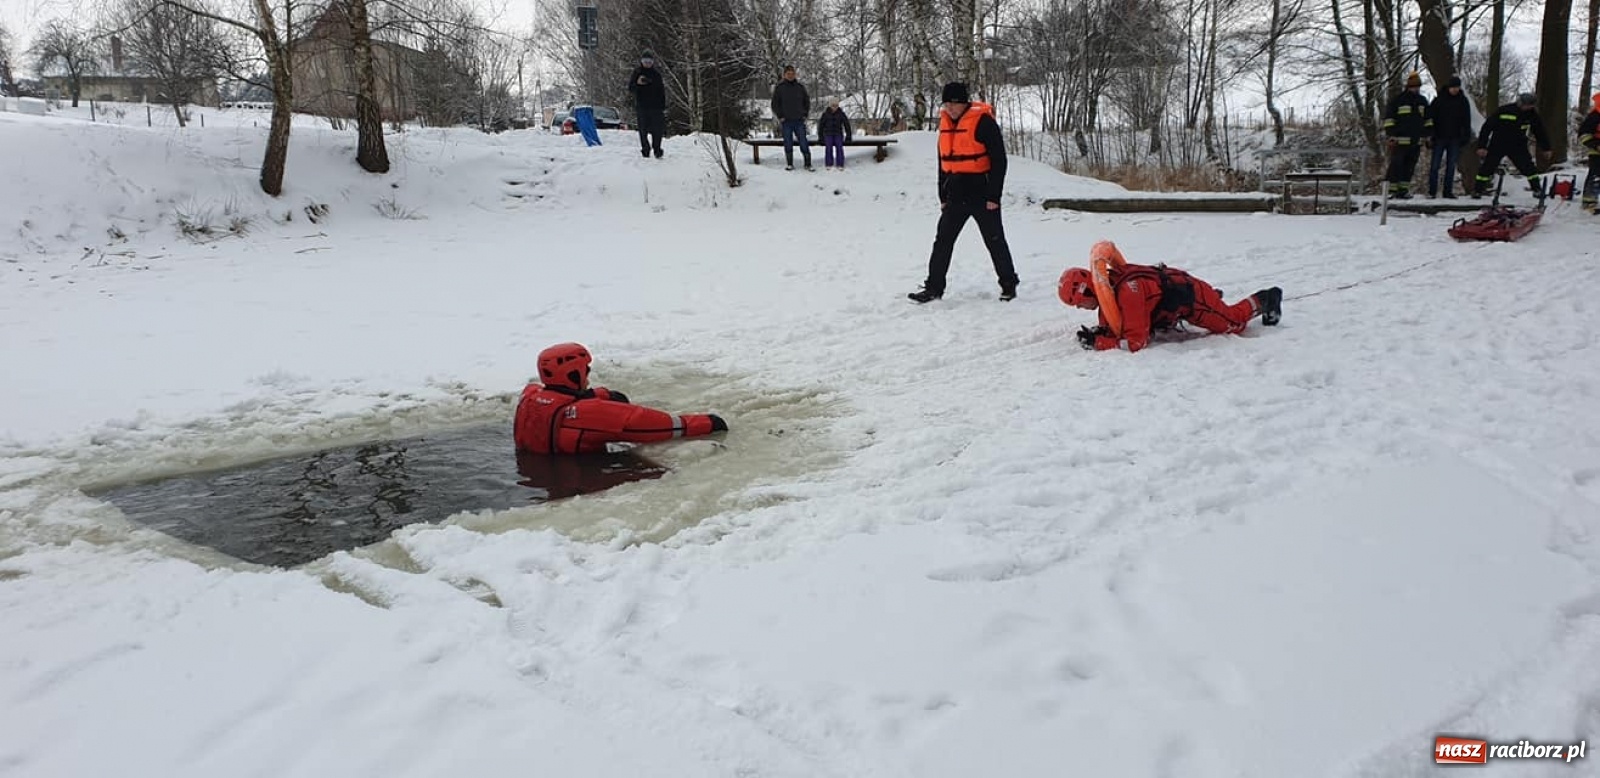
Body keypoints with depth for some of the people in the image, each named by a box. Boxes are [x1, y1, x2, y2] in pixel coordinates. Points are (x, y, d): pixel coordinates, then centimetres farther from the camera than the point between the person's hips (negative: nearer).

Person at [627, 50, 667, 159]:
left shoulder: (656, 74, 10)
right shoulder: (637, 73, 5)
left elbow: (661, 91, 11)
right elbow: (630, 88, 3)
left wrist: (663, 106, 5)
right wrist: (637, 83, -19)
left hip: (655, 105, 1)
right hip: (641, 106, -1)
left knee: (658, 129, -4)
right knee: (643, 130, 0)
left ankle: (657, 150, 5)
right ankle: (645, 150, 8)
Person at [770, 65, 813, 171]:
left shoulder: (800, 87, 8)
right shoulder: (779, 87, 2)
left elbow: (807, 101, 18)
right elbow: (774, 104, 5)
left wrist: (805, 115, 8)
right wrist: (780, 116, -3)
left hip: (799, 121, 1)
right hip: (786, 121, -1)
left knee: (804, 143, -3)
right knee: (788, 144, 4)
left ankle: (808, 164, 2)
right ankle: (789, 164, 13)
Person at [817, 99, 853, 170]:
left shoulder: (841, 113, -3)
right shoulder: (825, 113, -5)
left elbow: (846, 124, 3)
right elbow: (821, 124, 3)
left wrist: (848, 135, 2)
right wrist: (820, 135, 4)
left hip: (838, 134, 0)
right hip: (828, 134, 0)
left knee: (839, 148, -9)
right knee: (828, 148, -8)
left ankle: (840, 165, -5)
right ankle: (829, 164, 0)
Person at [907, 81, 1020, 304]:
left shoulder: (983, 121, -14)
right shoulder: (945, 122, 8)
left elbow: (999, 160, -14)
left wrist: (993, 196, -16)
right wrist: (943, 196, 14)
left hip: (982, 194, -6)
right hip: (956, 195, 6)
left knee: (995, 241, 5)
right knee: (942, 241, 4)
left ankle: (1009, 285, 19)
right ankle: (934, 287, 10)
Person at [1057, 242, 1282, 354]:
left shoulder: (1125, 291, -39)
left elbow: (1137, 342, -39)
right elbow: (1111, 327, -2)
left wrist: (1097, 343, -39)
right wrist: (1096, 333, -23)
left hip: (1189, 295, -8)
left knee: (1234, 321, 10)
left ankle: (1266, 299, 37)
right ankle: (1213, 297, 47)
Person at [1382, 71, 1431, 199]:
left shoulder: (1422, 101, 17)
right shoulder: (1397, 100, -2)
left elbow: (1427, 119, 25)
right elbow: (1388, 117, -5)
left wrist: (1429, 133, 17)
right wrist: (1391, 133, -13)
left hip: (1416, 141, 6)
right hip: (1400, 140, -6)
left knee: (1409, 167, 7)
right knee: (1396, 165, -8)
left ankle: (1404, 189, 13)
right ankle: (1392, 190, -5)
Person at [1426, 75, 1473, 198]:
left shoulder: (1463, 101, 5)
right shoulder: (1439, 100, -1)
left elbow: (1466, 121, 8)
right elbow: (1430, 116, -3)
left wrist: (1466, 137, 1)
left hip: (1455, 139, 2)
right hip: (1439, 137, -2)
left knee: (1451, 166, 4)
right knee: (1434, 165, -3)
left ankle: (1448, 191, 9)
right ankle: (1431, 191, 2)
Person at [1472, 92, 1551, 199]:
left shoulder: (1531, 115, -3)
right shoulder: (1503, 111, -15)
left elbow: (1539, 131, 9)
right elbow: (1487, 127, -13)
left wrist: (1545, 148, 13)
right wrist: (1482, 146, -16)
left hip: (1517, 147, 2)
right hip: (1497, 145, -2)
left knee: (1528, 168, -4)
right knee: (1487, 167, -4)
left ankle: (1537, 190, 7)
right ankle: (1478, 190, 9)